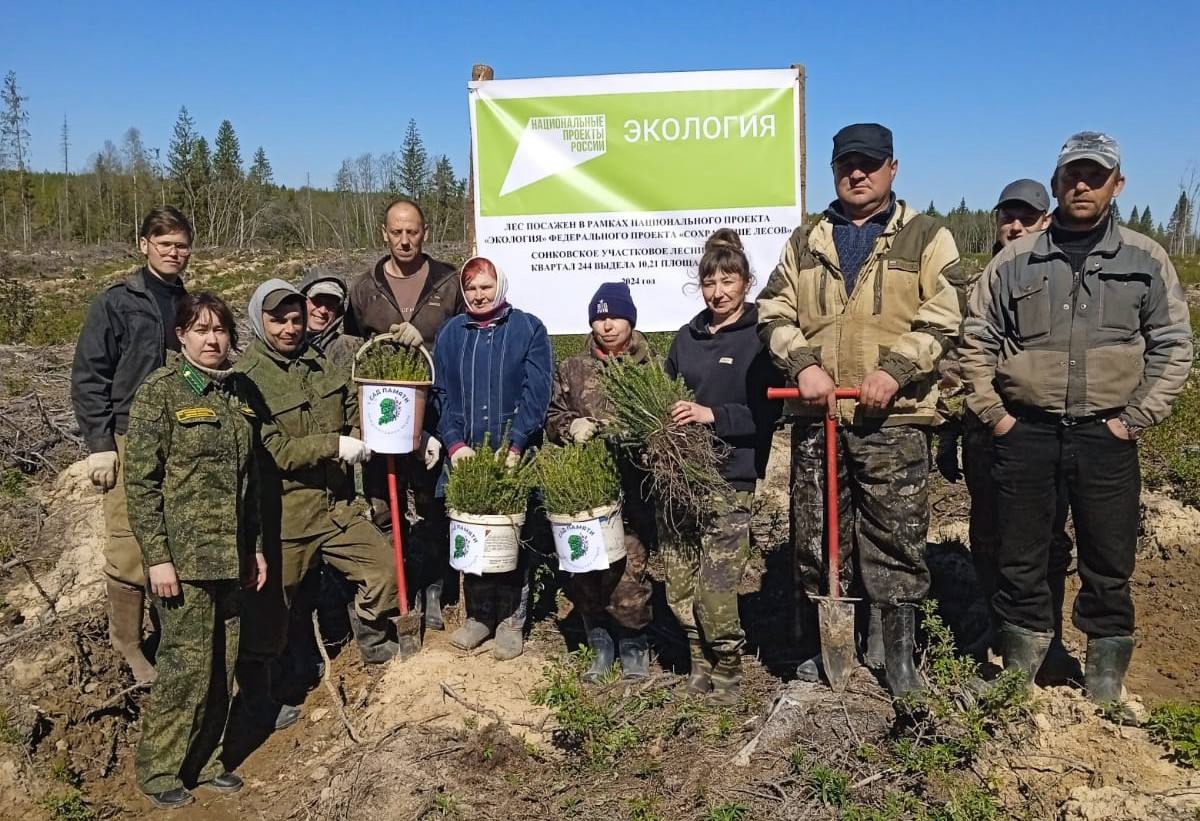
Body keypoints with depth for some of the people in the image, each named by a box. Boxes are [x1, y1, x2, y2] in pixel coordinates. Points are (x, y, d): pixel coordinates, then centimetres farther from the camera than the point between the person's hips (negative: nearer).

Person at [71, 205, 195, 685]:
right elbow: (88, 377, -3)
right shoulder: (116, 303, -1)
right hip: (131, 442, -4)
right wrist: (99, 445, -8)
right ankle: (127, 642, 13)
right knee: (131, 550, -4)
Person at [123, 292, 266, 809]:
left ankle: (205, 762, 28)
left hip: (229, 555, 6)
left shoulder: (235, 392, 11)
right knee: (187, 664, 0)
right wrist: (157, 557, -15)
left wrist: (255, 546, 15)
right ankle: (158, 771, 18)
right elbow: (140, 481, -12)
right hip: (182, 555, -6)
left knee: (222, 666, 12)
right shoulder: (160, 392, -8)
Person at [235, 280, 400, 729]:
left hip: (337, 503, 7)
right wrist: (335, 446, -24)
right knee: (270, 607, 6)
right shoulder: (247, 378, -15)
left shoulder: (320, 365, 7)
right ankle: (256, 693, 26)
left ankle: (374, 643, 36)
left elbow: (354, 414, 16)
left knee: (384, 565, 11)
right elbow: (272, 451, -22)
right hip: (284, 515, -6)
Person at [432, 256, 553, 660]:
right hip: (465, 457, 3)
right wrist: (455, 443, -10)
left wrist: (514, 446, -17)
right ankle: (479, 614, 25)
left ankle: (511, 619, 19)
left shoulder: (529, 329, -1)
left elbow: (536, 392, -8)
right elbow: (441, 393, 4)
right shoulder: (451, 333, 8)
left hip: (515, 459, -3)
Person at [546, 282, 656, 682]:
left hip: (633, 487, -2)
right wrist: (571, 426, -5)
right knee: (584, 566, 3)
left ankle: (634, 646, 14)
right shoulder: (571, 370, 13)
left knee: (628, 568, -8)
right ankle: (600, 643, 22)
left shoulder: (651, 368, 6)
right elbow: (552, 418, 16)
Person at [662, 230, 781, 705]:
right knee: (679, 584, 9)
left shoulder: (759, 339, -4)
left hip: (730, 476, -5)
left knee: (716, 586, -6)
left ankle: (727, 673, 16)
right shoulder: (687, 337, 13)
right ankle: (700, 665, 27)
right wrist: (664, 416, -1)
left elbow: (766, 412, -10)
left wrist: (713, 415, -20)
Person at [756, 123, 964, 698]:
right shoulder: (804, 243, 15)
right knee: (815, 537, 9)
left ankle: (899, 658, 18)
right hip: (817, 415, 3)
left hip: (894, 418, -3)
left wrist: (894, 371, -17)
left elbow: (943, 319, -3)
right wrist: (804, 365, -9)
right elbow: (774, 312, 8)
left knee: (896, 541, 3)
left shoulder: (926, 238, 6)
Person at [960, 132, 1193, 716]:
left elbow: (1173, 347, 4)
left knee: (1109, 568, 8)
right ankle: (1017, 681, 25)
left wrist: (1134, 420, -4)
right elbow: (976, 341, 7)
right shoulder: (1015, 261, 4)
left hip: (1106, 438, 0)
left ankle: (1104, 693, 25)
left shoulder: (1145, 261, 4)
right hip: (1025, 434, 0)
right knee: (1020, 563, 9)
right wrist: (994, 414, 0)